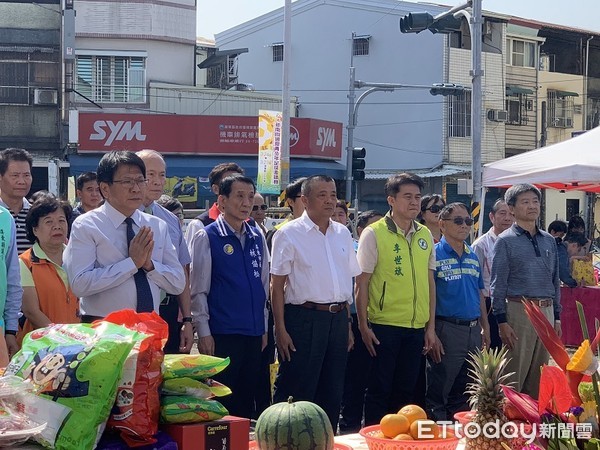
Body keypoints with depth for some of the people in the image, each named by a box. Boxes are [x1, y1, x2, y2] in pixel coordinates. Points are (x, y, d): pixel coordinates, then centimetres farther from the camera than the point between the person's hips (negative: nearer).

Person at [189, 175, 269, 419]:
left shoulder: (257, 237, 10)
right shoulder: (207, 237, -5)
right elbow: (198, 290, -6)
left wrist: (263, 327, 15)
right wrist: (204, 332, -10)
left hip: (253, 332, 5)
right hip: (222, 333, -5)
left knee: (246, 401, 11)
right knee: (221, 403, 0)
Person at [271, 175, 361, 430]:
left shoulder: (342, 234, 12)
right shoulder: (290, 234, -5)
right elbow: (277, 285, -7)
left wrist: (347, 324, 15)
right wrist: (281, 329, -13)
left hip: (338, 319, 6)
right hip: (304, 319, -6)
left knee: (332, 392, 12)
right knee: (297, 393, -2)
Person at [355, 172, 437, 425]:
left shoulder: (425, 235, 8)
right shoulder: (374, 234, -7)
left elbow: (430, 282, 13)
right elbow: (362, 284, -6)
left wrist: (431, 327, 11)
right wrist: (364, 326, -10)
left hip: (417, 327, 5)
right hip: (384, 326, -5)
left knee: (406, 390, 12)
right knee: (379, 390, 3)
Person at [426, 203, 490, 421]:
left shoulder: (473, 256, 13)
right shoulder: (434, 255, -8)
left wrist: (485, 327, 17)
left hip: (473, 330, 7)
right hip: (447, 329, -7)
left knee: (464, 393, 14)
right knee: (438, 390, 0)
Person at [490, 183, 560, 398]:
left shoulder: (549, 241, 14)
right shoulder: (506, 241, -2)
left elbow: (555, 281, 18)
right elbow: (498, 284, -5)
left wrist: (556, 317, 13)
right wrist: (502, 321, -11)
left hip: (546, 311, 5)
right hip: (519, 310, -5)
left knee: (538, 376, 11)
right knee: (514, 375, -4)